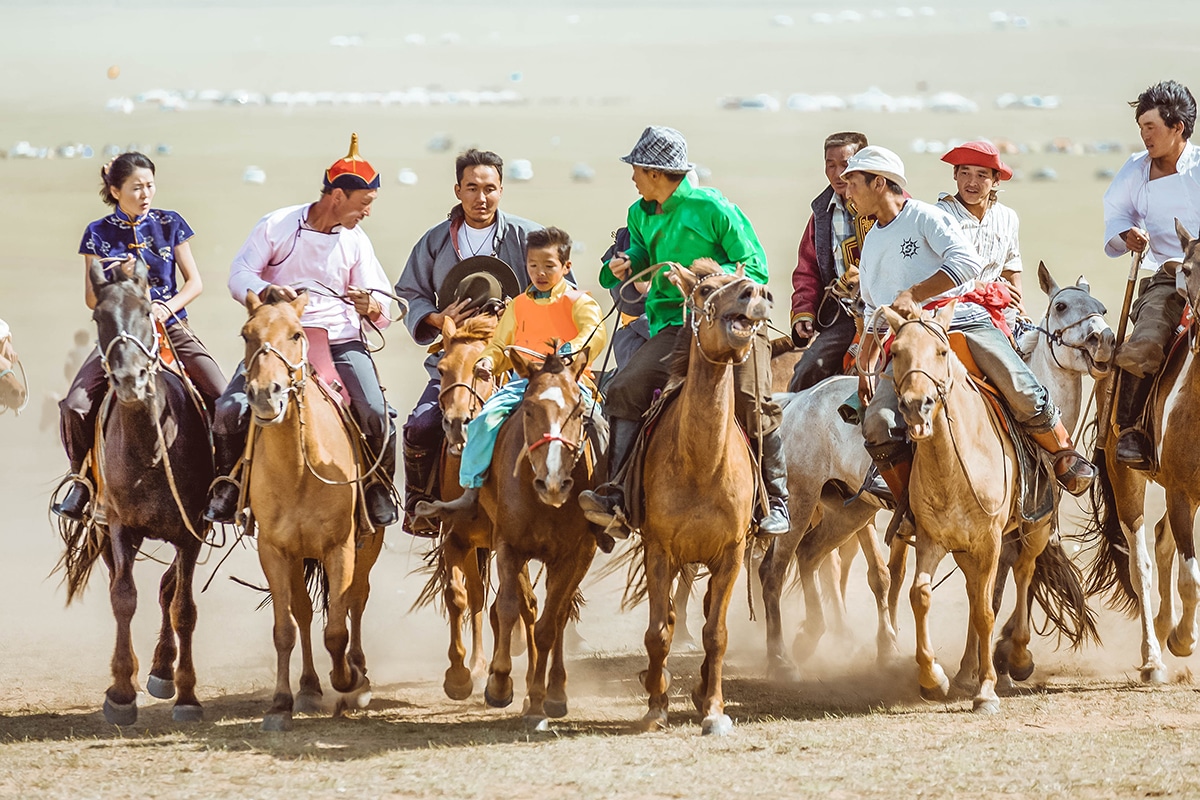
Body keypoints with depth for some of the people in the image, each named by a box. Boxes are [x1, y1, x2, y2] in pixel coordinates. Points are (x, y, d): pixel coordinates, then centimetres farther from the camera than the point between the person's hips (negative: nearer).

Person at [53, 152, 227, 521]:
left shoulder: (170, 224, 5)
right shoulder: (98, 234, 3)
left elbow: (194, 282, 6)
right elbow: (92, 298, 4)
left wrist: (168, 307, -13)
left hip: (172, 326, 0)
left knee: (223, 400, -19)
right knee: (75, 407, -19)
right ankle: (82, 481, 2)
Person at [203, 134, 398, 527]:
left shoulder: (356, 241, 7)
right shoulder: (276, 226, -1)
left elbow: (383, 309, 6)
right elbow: (239, 276, -7)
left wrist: (370, 306, -20)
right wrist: (268, 292, -29)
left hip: (340, 341, 1)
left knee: (376, 415, -20)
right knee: (229, 410, -19)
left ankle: (379, 486, 6)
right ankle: (227, 481, 7)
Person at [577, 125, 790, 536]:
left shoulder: (713, 209, -7)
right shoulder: (640, 215, 12)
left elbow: (756, 267, -6)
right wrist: (623, 266, 7)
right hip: (673, 327, 5)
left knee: (751, 400, -24)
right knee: (625, 389, -15)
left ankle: (775, 500, -7)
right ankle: (617, 498, -14)